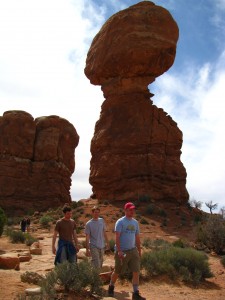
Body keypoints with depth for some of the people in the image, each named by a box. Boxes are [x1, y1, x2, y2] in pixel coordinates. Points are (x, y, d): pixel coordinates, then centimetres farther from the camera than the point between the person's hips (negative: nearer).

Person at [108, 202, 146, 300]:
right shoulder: (120, 222, -10)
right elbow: (117, 237, -17)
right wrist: (119, 251, -24)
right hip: (122, 251, -5)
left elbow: (137, 238, 15)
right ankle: (111, 287, 35)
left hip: (133, 250, 5)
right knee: (117, 272, 10)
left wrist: (139, 251, 15)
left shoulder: (135, 222, 9)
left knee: (136, 271, -3)